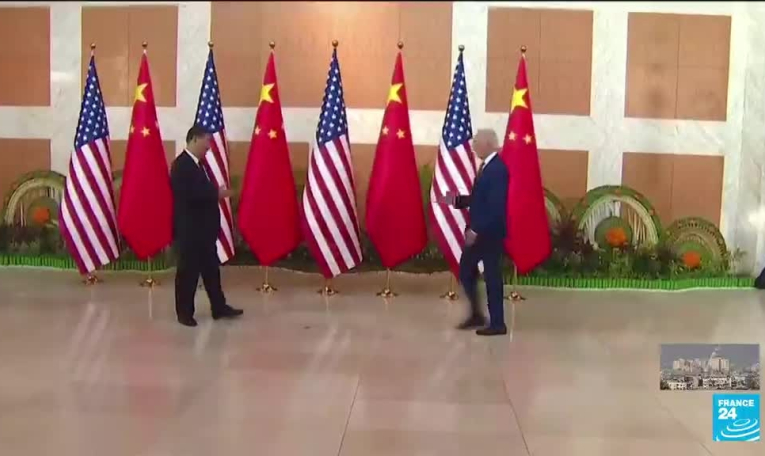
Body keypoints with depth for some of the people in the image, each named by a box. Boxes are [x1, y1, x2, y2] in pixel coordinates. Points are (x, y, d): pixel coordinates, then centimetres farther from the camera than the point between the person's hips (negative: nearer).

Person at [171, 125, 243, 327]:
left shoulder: (196, 163, 14)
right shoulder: (181, 165, -17)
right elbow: (189, 194, -26)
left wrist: (217, 192, 1)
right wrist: (217, 193, -18)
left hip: (204, 227, 10)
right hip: (189, 229, -10)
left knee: (211, 268, 14)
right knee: (188, 271, 1)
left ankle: (219, 308, 23)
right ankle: (184, 312, 12)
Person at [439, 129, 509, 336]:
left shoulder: (498, 169, -18)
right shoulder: (485, 166, 13)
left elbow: (495, 206, -24)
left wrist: (476, 230, -24)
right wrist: (456, 200, 6)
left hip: (490, 232, -9)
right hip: (477, 231, 9)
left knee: (492, 276, 0)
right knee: (465, 272, 13)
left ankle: (497, 323, 11)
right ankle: (476, 314, 26)